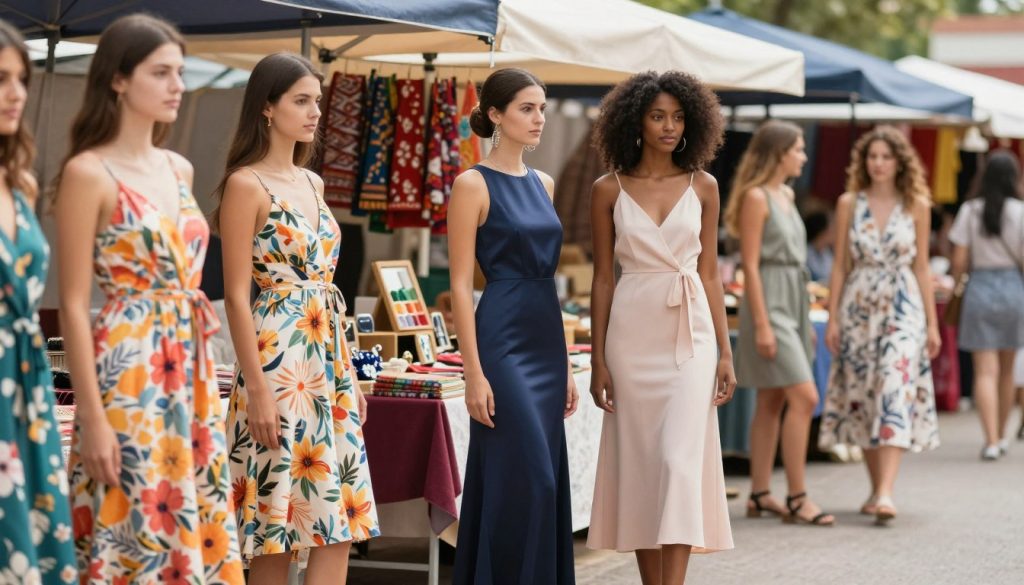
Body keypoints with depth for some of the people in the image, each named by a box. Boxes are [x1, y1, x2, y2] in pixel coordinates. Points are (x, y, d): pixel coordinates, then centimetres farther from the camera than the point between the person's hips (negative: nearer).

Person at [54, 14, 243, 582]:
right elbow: (73, 306, -11)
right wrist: (92, 417, -16)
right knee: (134, 536, -3)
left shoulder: (179, 169, 12)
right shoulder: (88, 173, -9)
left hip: (190, 371, 7)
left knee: (197, 532, 9)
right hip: (128, 373, -7)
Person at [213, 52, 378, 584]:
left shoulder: (312, 183, 15)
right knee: (277, 521, -2)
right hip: (277, 358, -8)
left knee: (341, 518, 4)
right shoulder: (247, 184, -8)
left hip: (327, 358, 8)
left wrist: (348, 373, 16)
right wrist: (258, 388, -18)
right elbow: (236, 296, -12)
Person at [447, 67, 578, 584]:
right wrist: (474, 373, -17)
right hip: (502, 340, -8)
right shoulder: (473, 184, -7)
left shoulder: (542, 184, 14)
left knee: (546, 479, 9)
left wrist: (565, 367, 15)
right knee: (524, 479, -11)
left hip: (547, 342, 8)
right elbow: (460, 284, -11)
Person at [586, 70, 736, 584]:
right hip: (632, 333, 0)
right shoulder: (609, 190, 3)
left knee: (681, 457, -11)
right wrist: (598, 360, 1)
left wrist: (725, 352, 4)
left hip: (690, 333, 0)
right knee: (637, 461, 4)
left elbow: (710, 272, 8)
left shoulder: (702, 186, 6)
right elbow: (602, 278, 5)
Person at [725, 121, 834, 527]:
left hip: (792, 300, 9)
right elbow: (751, 265, -15)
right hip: (768, 300, -9)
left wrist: (800, 312, 18)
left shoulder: (786, 195, 15)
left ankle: (760, 495, 13)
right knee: (804, 397, -14)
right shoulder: (756, 197, -11)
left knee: (772, 402, 9)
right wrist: (761, 324, -20)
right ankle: (797, 498, -11)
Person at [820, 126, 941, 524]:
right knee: (861, 396, 3)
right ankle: (876, 488, 16)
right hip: (858, 307, 2)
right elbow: (840, 265, 7)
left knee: (894, 394, -13)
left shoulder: (916, 206, 4)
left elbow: (922, 267, 7)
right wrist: (832, 318, 2)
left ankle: (886, 492, -21)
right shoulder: (849, 204, 5)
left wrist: (932, 323, 5)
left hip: (903, 308, -2)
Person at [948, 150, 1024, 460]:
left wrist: (956, 284, 14)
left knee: (985, 370, -2)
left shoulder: (970, 211, -3)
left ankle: (991, 440, -14)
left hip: (979, 286, -1)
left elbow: (959, 261, -2)